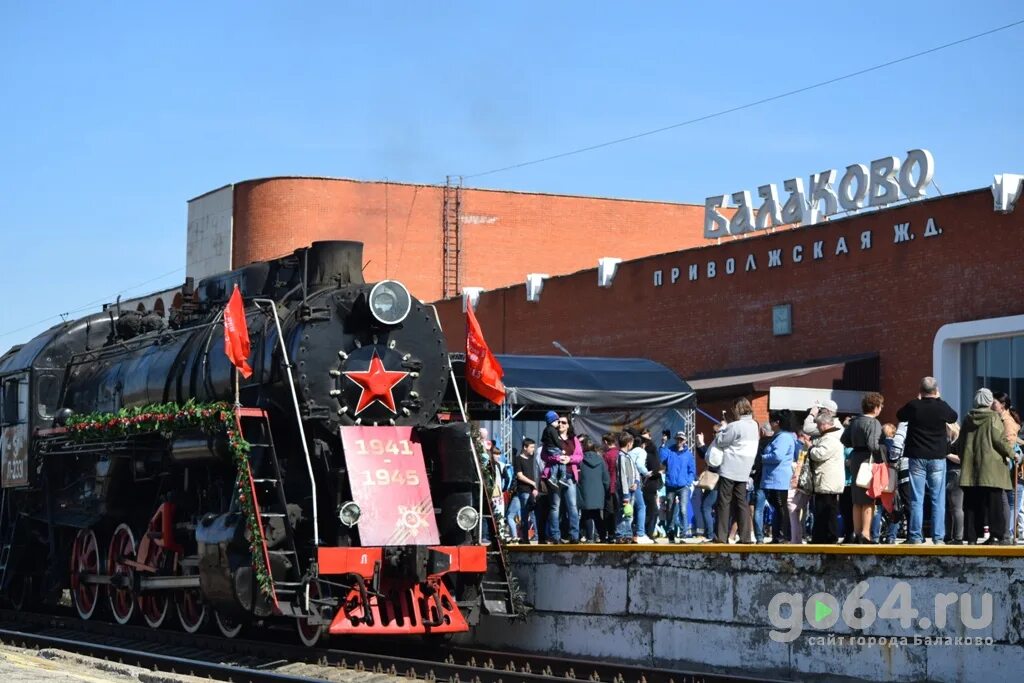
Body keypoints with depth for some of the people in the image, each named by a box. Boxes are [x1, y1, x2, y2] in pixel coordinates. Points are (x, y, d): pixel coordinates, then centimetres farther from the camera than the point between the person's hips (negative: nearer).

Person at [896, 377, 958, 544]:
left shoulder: (914, 406, -7)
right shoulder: (942, 407, -6)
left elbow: (900, 415, 14)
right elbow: (953, 417, 15)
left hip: (916, 457, 0)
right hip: (937, 457, 0)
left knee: (917, 499, 3)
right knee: (938, 499, 3)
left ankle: (915, 536, 1)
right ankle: (938, 537, 0)